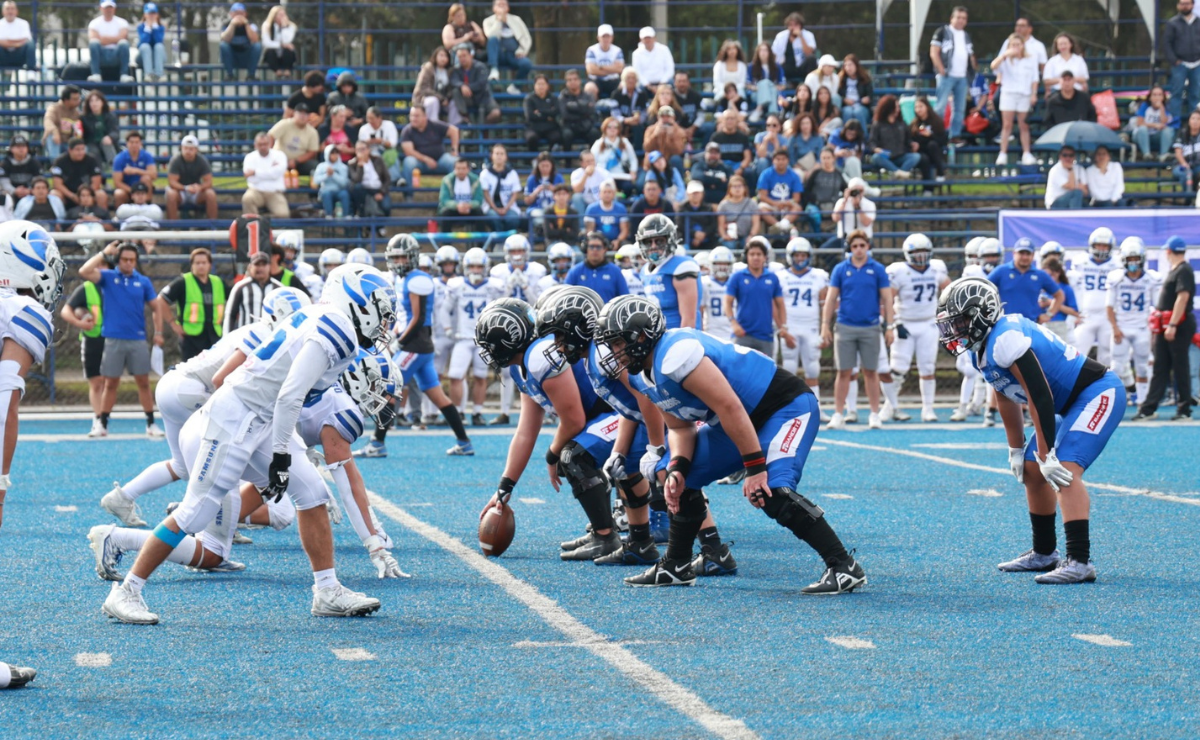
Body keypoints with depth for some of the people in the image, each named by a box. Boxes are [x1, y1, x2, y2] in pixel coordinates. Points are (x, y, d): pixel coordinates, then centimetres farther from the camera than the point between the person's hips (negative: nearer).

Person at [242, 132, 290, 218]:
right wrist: (271, 170, -7)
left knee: (282, 214, -26)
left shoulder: (279, 156, 3)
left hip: (275, 193, 0)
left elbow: (276, 173, -15)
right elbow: (252, 179, -11)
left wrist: (255, 172, -13)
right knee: (247, 198, -35)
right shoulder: (250, 157, 2)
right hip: (256, 191, 0)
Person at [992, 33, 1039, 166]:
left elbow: (1034, 79, 7)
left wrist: (1034, 94, -1)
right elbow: (994, 66, -14)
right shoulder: (1006, 60, 4)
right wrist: (1004, 55, -22)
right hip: (1008, 94, 0)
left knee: (1024, 126, 3)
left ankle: (1027, 154, 7)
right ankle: (1002, 154, -1)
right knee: (1007, 125, -2)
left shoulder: (1031, 59, 6)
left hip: (1025, 95, 0)